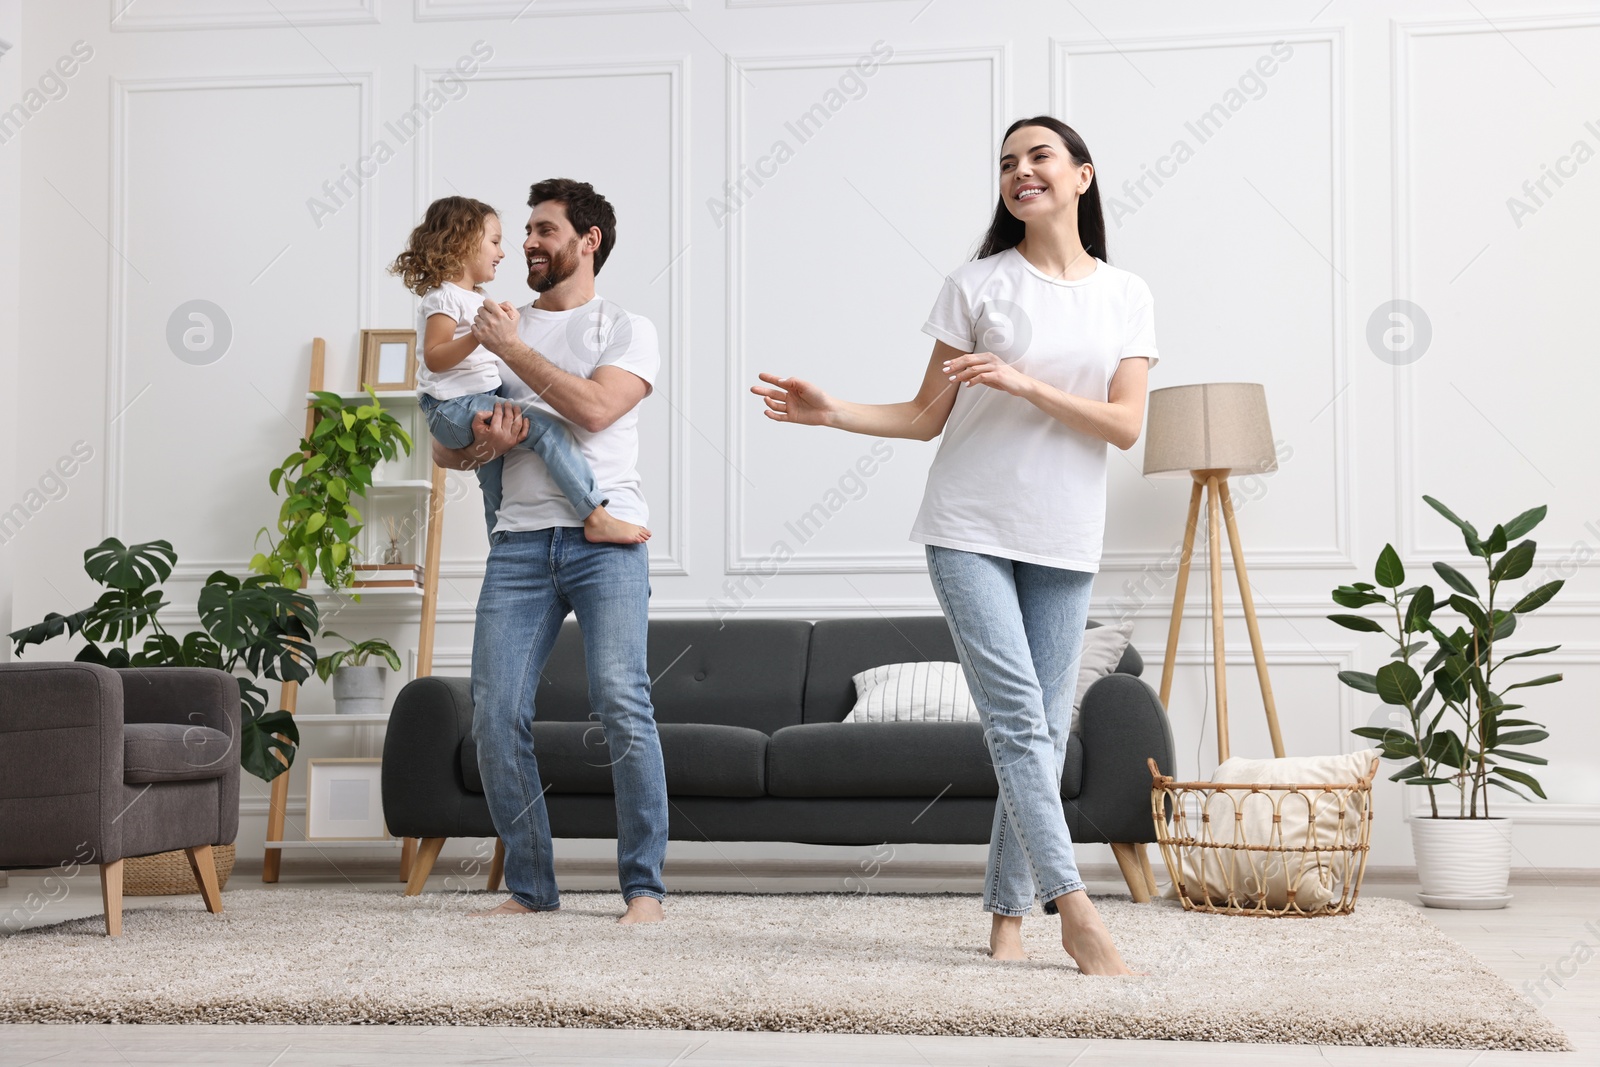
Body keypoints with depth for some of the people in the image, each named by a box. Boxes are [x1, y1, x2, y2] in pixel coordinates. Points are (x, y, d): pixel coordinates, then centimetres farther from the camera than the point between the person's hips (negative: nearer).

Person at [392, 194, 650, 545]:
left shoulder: (475, 298, 23)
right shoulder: (444, 296, -8)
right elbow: (433, 358, -21)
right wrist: (478, 335, -31)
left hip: (483, 402, 11)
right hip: (455, 408, -11)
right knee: (546, 426, -25)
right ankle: (596, 517, -30)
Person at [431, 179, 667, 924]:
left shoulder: (626, 330, 10)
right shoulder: (497, 328, 21)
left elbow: (594, 408, -11)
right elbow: (444, 450, 19)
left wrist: (513, 347, -3)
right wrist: (482, 439, -4)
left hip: (604, 535, -4)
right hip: (520, 540, 4)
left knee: (621, 702, -16)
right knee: (495, 714, -6)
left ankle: (644, 887, -7)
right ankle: (530, 887, 6)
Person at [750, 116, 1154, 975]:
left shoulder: (1125, 296, 6)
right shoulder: (977, 286, 3)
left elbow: (1125, 423, -4)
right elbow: (926, 416, 5)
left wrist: (1025, 384, -16)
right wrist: (831, 413, -10)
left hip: (1064, 544, 2)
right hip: (970, 530, -2)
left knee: (1045, 729, 3)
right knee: (1016, 715, -13)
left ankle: (1007, 914, 13)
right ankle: (1076, 910, -14)